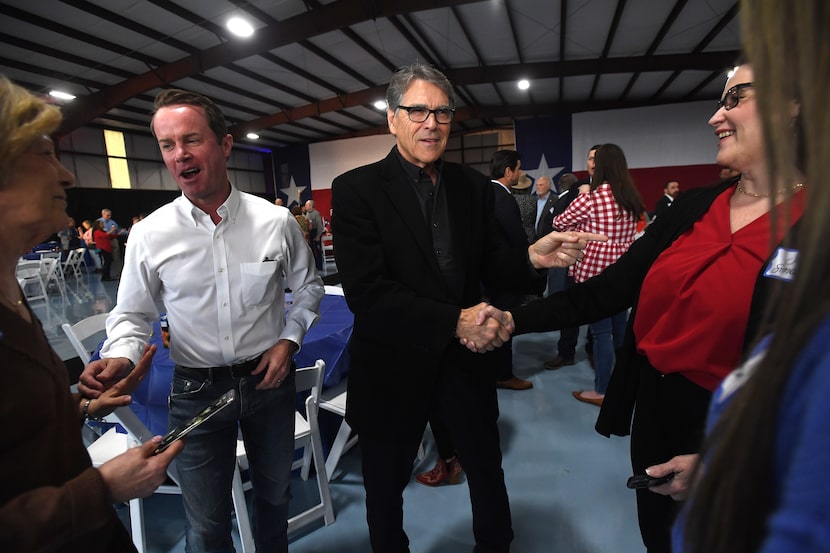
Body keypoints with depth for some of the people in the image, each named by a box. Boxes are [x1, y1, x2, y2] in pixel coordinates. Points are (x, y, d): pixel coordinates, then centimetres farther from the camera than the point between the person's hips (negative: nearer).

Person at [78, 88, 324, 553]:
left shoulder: (276, 221, -9)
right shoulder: (150, 235, -8)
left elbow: (309, 288, 5)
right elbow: (133, 316, 2)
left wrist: (289, 339, -7)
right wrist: (120, 358, -17)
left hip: (270, 378, 1)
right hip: (197, 390, 0)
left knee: (275, 495, 24)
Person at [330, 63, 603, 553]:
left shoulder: (474, 186, 2)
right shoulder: (357, 190, -12)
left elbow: (488, 263, 4)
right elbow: (367, 292, -20)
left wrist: (532, 257, -17)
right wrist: (456, 320, -25)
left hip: (465, 360, 4)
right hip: (394, 366, -3)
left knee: (488, 471, 23)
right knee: (386, 486, 20)